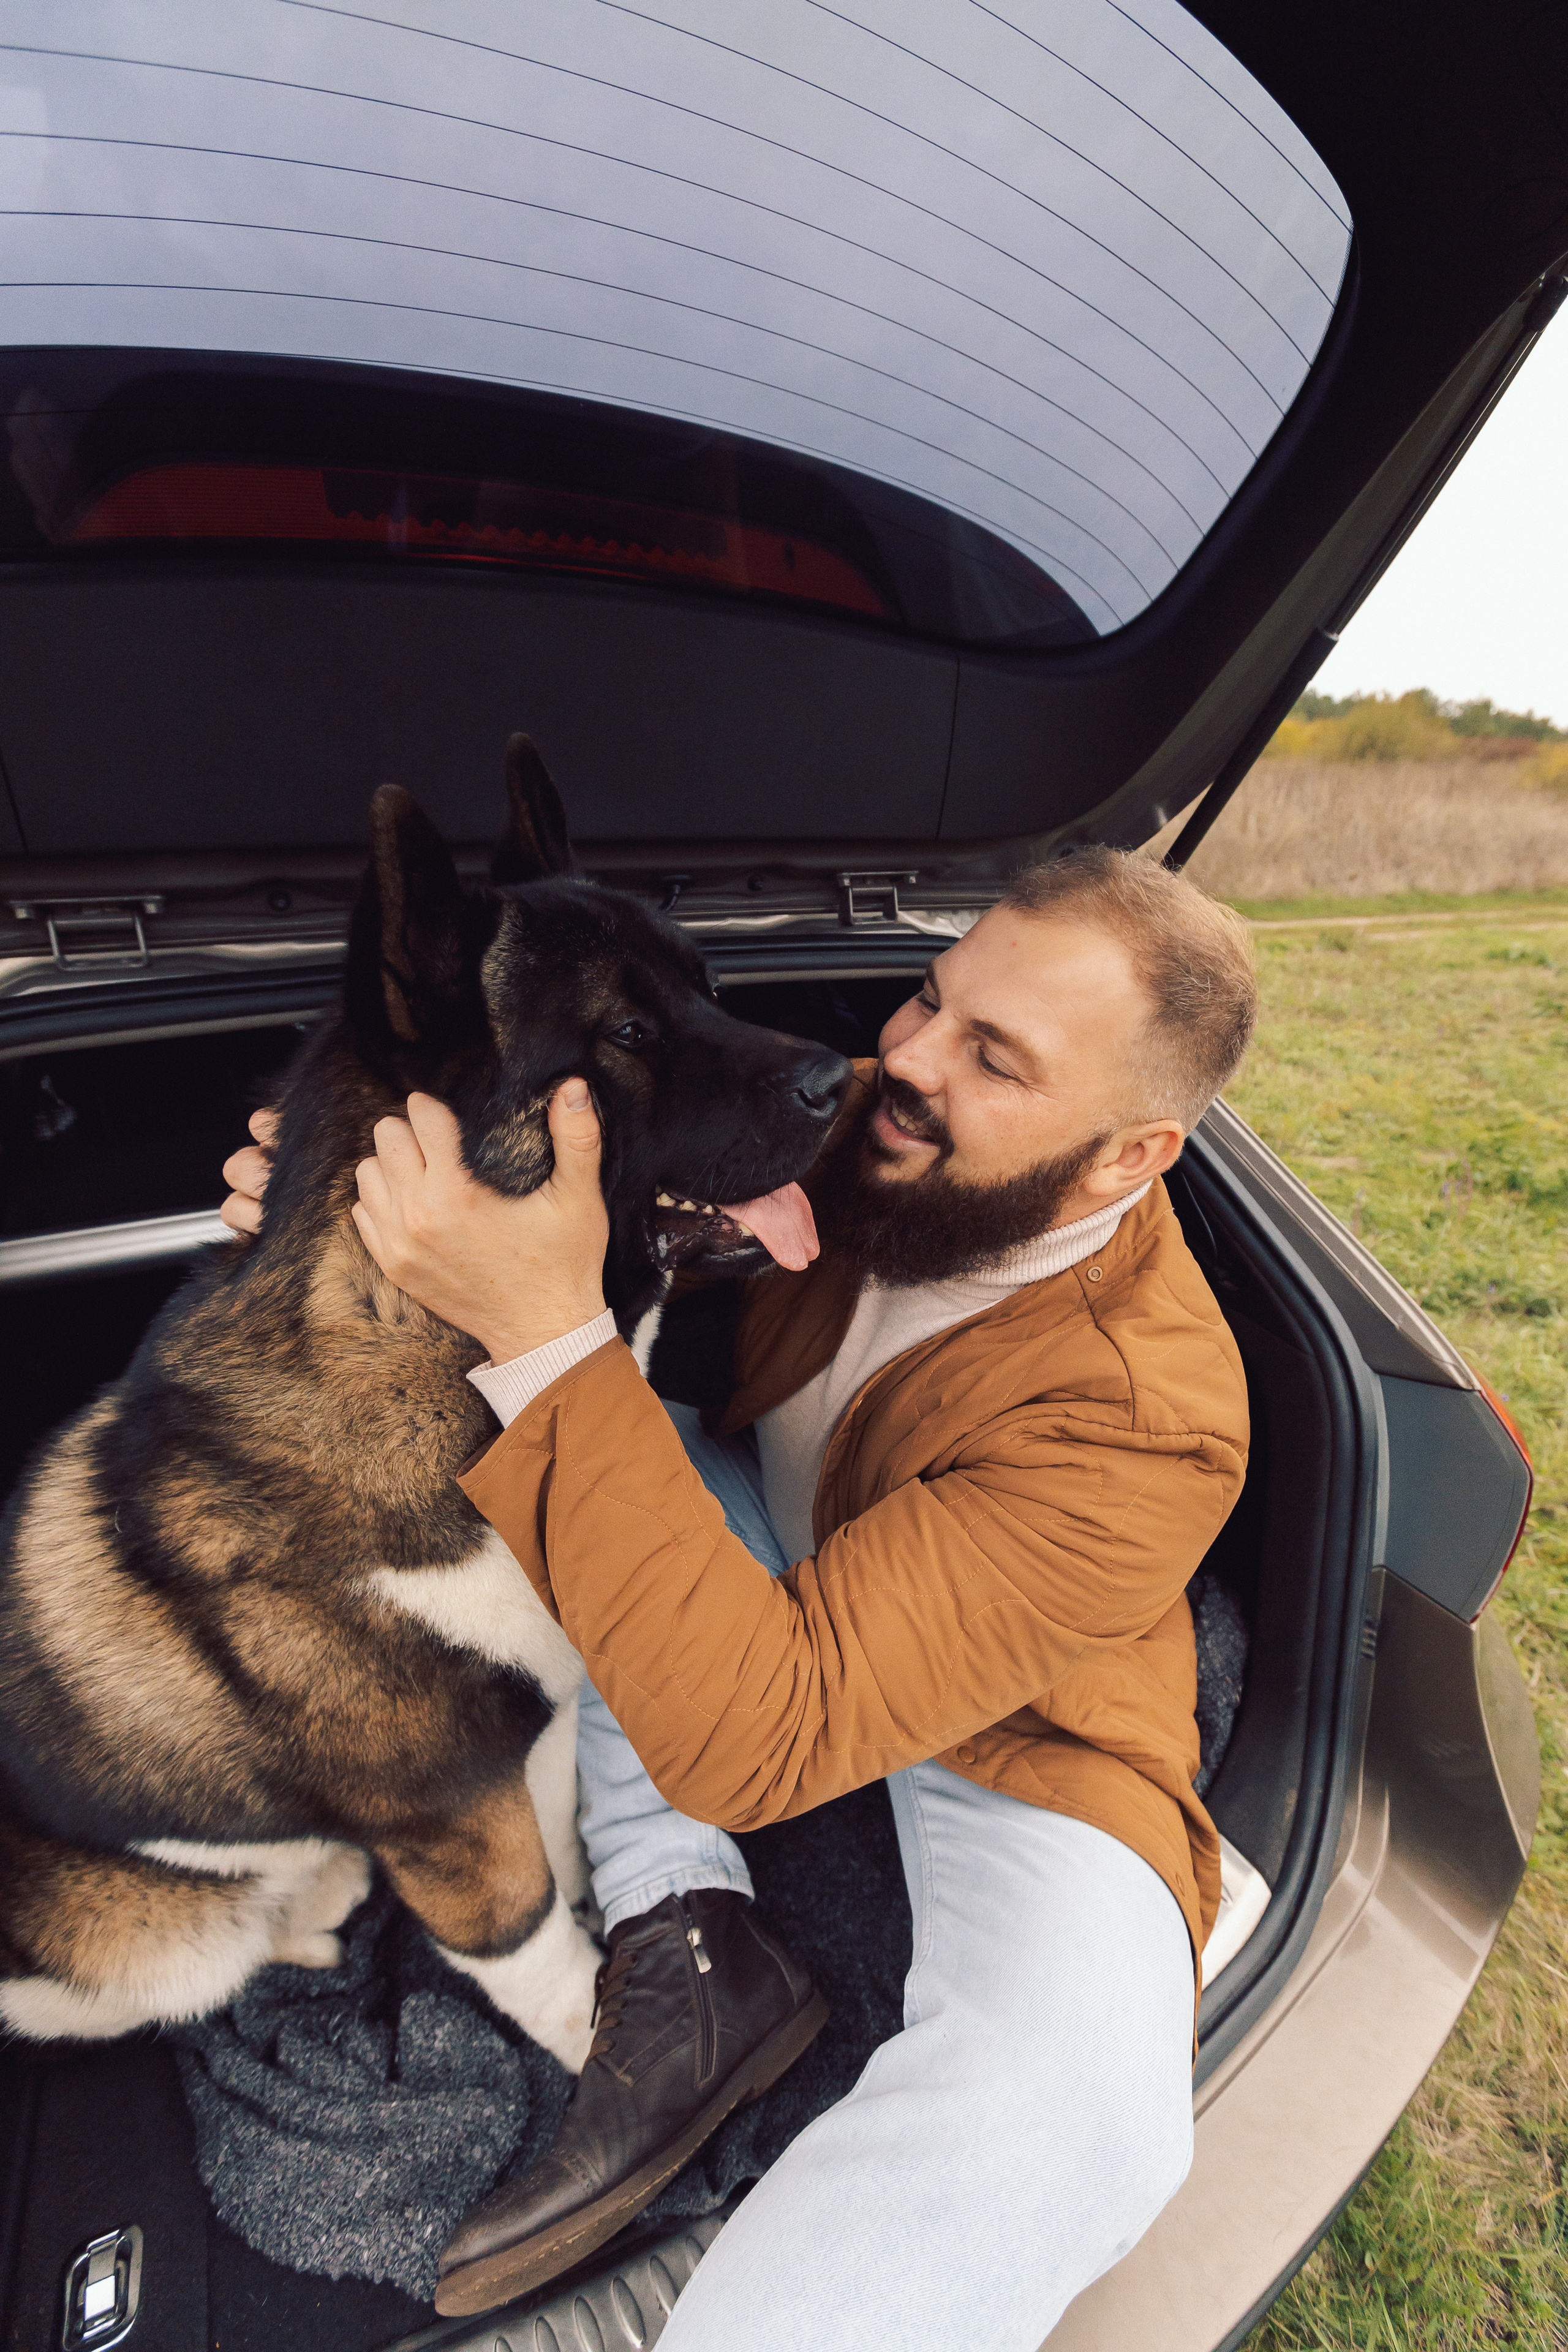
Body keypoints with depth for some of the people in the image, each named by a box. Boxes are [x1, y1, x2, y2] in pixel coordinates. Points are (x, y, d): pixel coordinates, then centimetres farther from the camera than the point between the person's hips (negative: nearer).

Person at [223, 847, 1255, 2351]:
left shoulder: (1142, 1419, -34)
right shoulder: (869, 1131, -17)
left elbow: (750, 1742, -39)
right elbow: (650, 1212, -2)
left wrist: (547, 1336, -45)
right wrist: (374, 1203, -21)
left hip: (1013, 1741, -5)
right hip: (787, 1555, 6)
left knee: (1079, 2111, -35)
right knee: (506, 1469, -8)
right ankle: (687, 1936, -9)